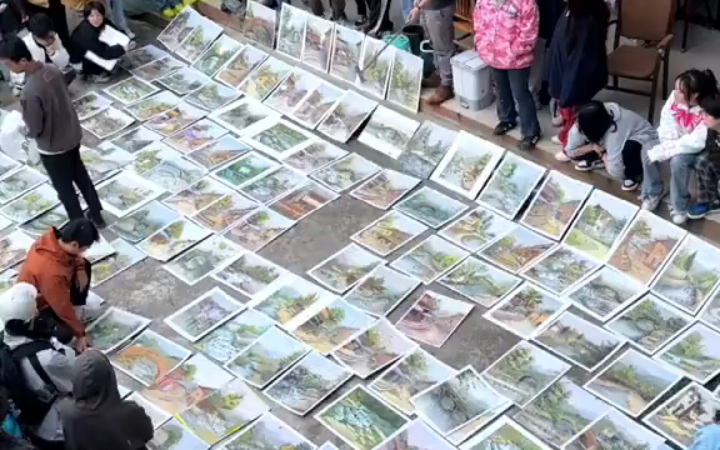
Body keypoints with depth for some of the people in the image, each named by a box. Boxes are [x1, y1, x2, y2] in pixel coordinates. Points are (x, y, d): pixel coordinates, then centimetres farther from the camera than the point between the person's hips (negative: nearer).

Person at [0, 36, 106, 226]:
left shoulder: (30, 93, -35)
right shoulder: (52, 69, -11)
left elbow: (34, 130, -24)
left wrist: (21, 128, -3)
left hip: (53, 148, -7)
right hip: (73, 135, 7)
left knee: (64, 187, 16)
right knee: (80, 174, 27)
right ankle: (96, 215, 43)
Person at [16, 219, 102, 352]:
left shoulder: (52, 238, -22)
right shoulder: (52, 271, -43)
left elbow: (73, 256, 5)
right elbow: (63, 307, -30)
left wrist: (80, 269, -15)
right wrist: (80, 334, -18)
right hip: (36, 307, -9)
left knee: (84, 265, 5)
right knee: (64, 334, -30)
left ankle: (78, 310, 19)